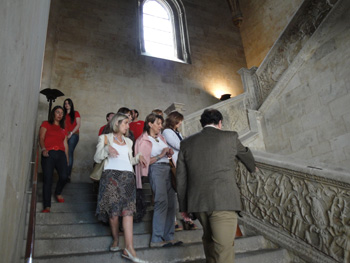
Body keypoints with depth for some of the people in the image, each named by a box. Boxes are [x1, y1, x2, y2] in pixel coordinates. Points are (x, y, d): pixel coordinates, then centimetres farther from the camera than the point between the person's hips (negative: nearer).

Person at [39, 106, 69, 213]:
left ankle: (58, 193, 17)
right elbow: (41, 138, 1)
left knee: (64, 176, -15)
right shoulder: (46, 124, 13)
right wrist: (43, 149, -17)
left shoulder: (63, 129, 25)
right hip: (49, 154, -3)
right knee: (48, 180, -9)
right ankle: (47, 207, -6)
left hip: (61, 154, 3)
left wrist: (66, 158, 12)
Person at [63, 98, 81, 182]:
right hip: (65, 135, 4)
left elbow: (78, 125, 3)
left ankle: (68, 175, -21)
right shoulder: (64, 114, 22)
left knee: (70, 152, -16)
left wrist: (71, 133, -7)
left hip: (73, 135, -3)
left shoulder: (75, 113, 12)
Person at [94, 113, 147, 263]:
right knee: (113, 209, -5)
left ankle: (129, 248, -11)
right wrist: (107, 149, -12)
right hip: (111, 175, -3)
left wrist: (138, 157, 7)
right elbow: (97, 158, 4)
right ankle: (115, 239, 17)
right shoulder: (105, 138, 11)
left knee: (128, 210, -8)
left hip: (127, 176, 3)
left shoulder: (128, 142, 25)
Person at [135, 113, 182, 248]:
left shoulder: (160, 137, 21)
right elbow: (144, 161, -7)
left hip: (167, 168, 7)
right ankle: (156, 239, -9)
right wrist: (159, 156, -13)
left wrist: (169, 152, 5)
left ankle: (169, 237, 11)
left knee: (171, 203, 3)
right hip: (156, 169, -7)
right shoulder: (144, 140, 0)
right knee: (162, 202, -15)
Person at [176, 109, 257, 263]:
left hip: (197, 201, 4)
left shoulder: (187, 143, 8)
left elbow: (181, 177, 9)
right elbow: (245, 153, 23)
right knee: (223, 249, -1)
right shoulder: (230, 137, 3)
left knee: (209, 239, 25)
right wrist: (252, 167, 44)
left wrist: (183, 206, 17)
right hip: (224, 201, -4)